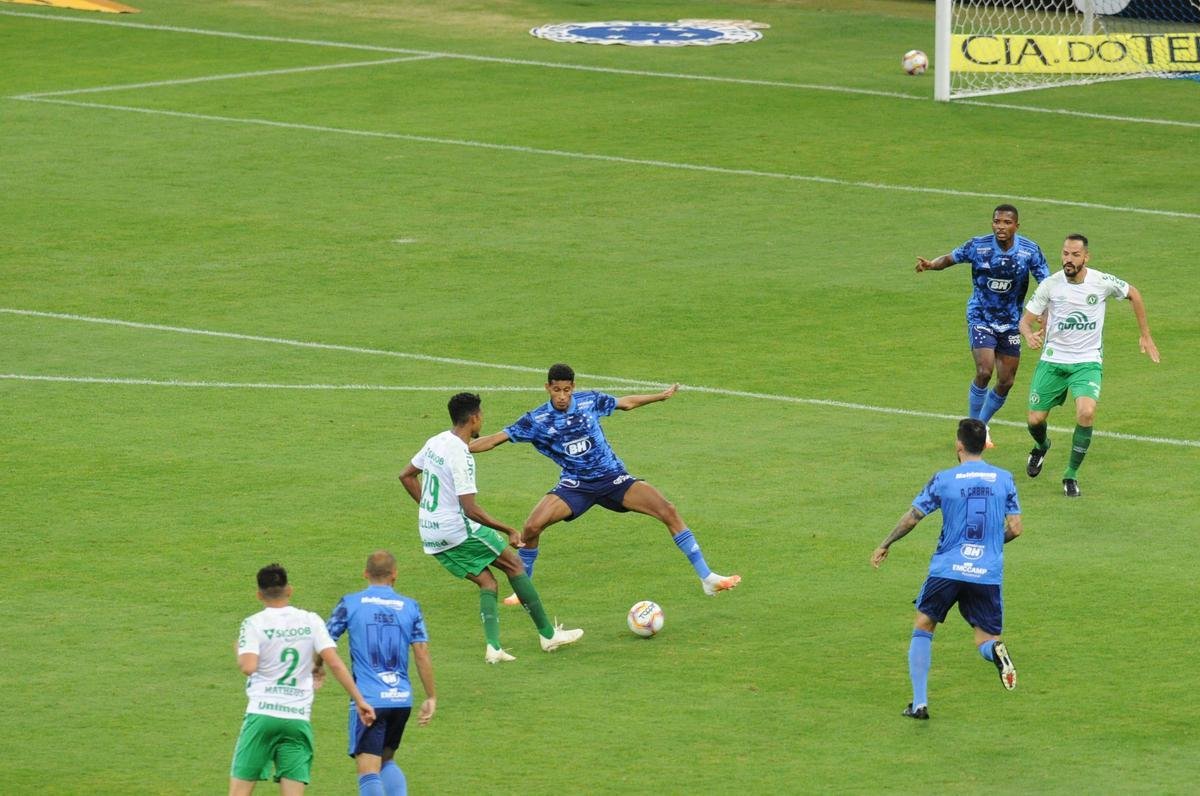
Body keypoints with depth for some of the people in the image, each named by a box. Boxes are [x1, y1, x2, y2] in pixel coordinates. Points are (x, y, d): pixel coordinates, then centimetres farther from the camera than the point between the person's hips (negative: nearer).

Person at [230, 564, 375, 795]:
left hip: (262, 714, -3)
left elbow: (248, 667, -16)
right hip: (299, 718, 3)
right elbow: (335, 663, -1)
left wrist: (240, 651, 7)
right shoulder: (311, 621, 7)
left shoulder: (254, 624, -2)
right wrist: (359, 701, 2)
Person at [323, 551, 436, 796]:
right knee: (387, 761, 23)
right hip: (402, 700, 4)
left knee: (368, 771, -5)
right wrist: (431, 698, 8)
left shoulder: (350, 603, -1)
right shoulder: (410, 607, 5)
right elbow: (422, 655, 1)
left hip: (367, 699, -4)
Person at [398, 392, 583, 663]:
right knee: (514, 564, 6)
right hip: (458, 531, -8)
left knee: (487, 582, 13)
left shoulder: (435, 442, 6)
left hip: (431, 537, 8)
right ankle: (548, 635, 11)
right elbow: (471, 510, -24)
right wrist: (510, 531, -19)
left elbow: (406, 476, 20)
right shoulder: (460, 455, -21)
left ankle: (493, 647, -4)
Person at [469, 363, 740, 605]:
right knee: (532, 527, -22)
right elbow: (496, 439, -7)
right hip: (575, 485, -1)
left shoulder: (590, 401, -4)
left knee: (667, 510, -16)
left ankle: (707, 578, -10)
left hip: (613, 478, 1)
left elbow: (626, 403, 14)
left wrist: (661, 396, 23)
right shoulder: (536, 421, -8)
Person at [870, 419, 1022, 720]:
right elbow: (1015, 528, 3)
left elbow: (911, 518, 1)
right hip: (988, 573, 1)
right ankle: (994, 650, -28)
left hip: (947, 569, -1)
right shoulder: (1004, 479, 4)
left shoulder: (943, 480, -2)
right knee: (985, 638, 11)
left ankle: (919, 703, 9)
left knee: (922, 628, 17)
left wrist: (885, 545, 17)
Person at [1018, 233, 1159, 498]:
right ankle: (1042, 446, 42)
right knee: (1035, 420, 1)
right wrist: (1030, 334, -27)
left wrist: (1145, 335, 13)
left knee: (1086, 413, -27)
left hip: (1087, 362, -2)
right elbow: (1026, 319, -2)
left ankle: (1071, 474, -7)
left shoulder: (1102, 282, -11)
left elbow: (1134, 295, 9)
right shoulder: (1050, 285, -9)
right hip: (1053, 361, 2)